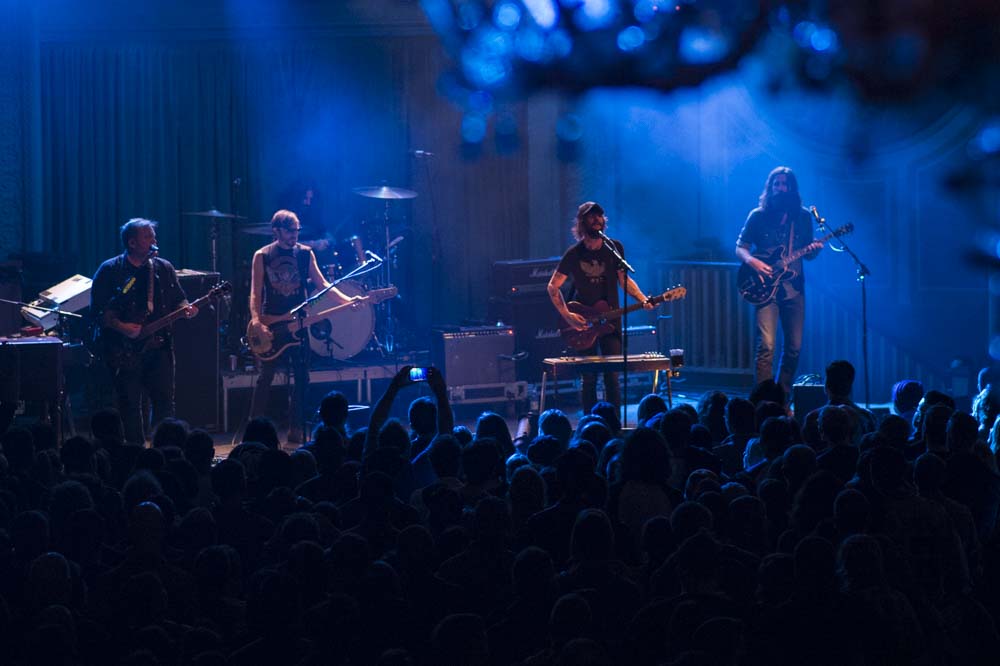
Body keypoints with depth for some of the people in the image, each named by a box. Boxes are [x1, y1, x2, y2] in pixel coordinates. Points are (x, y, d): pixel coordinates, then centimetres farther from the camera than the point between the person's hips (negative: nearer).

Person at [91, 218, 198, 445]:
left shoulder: (163, 269, 12)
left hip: (159, 346, 3)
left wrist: (185, 308, -6)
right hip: (124, 349, -3)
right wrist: (121, 327, -17)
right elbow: (98, 311, -4)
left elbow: (178, 300, 17)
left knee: (165, 401, -3)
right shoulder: (110, 271, -1)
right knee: (130, 405, -1)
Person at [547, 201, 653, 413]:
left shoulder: (614, 248, 2)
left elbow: (624, 279, 11)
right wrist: (567, 315, -11)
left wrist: (643, 300, -6)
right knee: (588, 378, 0)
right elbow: (553, 287, 0)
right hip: (583, 323, -2)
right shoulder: (574, 254, -5)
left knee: (612, 377, -2)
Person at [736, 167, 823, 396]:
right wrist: (752, 261, -15)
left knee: (794, 347, 5)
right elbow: (740, 248, 5)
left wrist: (814, 250, -9)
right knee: (766, 346, -14)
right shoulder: (758, 216, 2)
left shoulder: (803, 216, 9)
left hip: (793, 287, 3)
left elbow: (807, 254, 15)